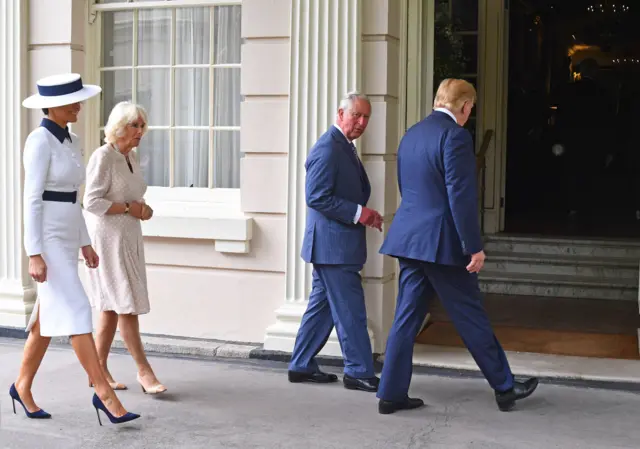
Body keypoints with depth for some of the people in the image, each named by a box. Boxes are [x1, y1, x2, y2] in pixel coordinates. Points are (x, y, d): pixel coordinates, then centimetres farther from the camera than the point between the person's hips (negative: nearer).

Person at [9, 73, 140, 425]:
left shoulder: (70, 141, 13)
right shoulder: (39, 141, -14)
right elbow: (32, 200, -17)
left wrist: (85, 244, 18)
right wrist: (34, 255, -20)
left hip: (66, 238, 9)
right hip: (47, 239, -9)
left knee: (47, 319, 13)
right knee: (76, 313, -10)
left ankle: (22, 386, 25)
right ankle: (103, 391, -6)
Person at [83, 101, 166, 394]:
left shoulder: (130, 157, 12)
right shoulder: (103, 156, -13)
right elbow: (92, 201, -19)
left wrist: (142, 209, 0)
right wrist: (129, 208, -16)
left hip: (128, 238, 9)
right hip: (108, 238, -9)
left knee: (112, 307, 10)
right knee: (127, 304, -7)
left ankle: (99, 370, 17)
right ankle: (143, 370, -2)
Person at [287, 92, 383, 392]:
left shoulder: (345, 147, 17)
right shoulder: (328, 148, -15)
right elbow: (317, 198, -21)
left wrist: (365, 215, 5)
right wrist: (359, 213, -20)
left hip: (334, 245, 10)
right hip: (333, 244, -10)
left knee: (322, 306, 14)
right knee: (350, 310, -4)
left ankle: (301, 366, 21)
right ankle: (359, 372, 4)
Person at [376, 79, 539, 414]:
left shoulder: (411, 135, 13)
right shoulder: (455, 135, -14)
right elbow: (461, 195, -18)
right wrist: (474, 247, -15)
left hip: (408, 237, 8)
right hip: (441, 241, -7)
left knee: (407, 316, 10)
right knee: (471, 317, 4)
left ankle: (392, 393, 11)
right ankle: (504, 388, 17)